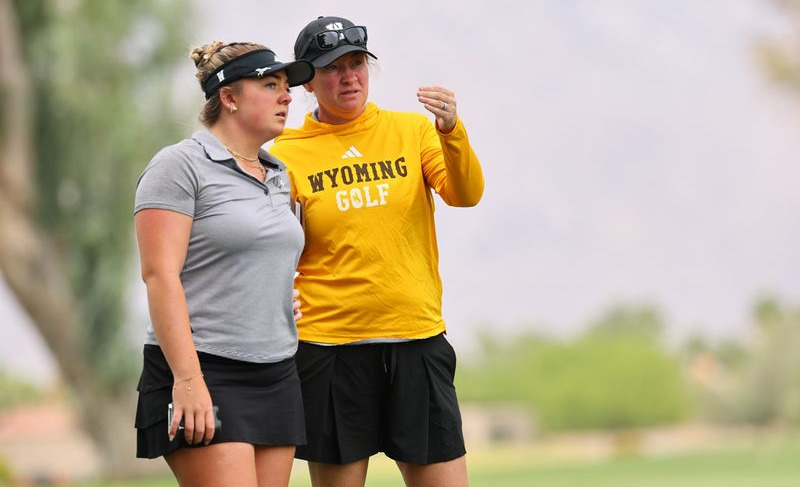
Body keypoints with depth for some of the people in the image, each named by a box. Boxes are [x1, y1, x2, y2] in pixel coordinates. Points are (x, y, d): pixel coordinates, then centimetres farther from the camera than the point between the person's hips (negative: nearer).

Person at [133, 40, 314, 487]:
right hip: (205, 373, -7)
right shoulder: (182, 165, -5)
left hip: (277, 378, 7)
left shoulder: (279, 176, 17)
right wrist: (187, 379, -20)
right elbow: (160, 274, -13)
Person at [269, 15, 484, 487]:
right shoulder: (286, 156, 3)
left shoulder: (413, 130, 7)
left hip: (418, 339, 1)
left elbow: (465, 194, -7)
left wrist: (451, 131, -24)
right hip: (328, 344, -1)